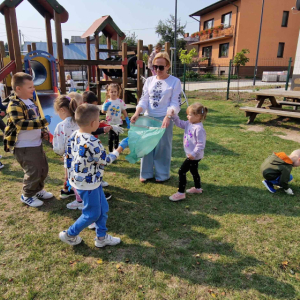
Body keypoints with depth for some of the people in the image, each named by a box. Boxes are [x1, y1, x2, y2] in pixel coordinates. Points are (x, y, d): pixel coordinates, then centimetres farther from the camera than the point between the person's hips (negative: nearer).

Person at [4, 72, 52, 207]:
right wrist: (43, 121, -34)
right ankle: (27, 196, 19)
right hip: (24, 147, -9)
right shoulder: (14, 105, -19)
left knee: (43, 168, 17)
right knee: (33, 172, -3)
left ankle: (38, 190, 38)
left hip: (36, 144, 9)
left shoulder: (31, 101, 10)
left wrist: (43, 132, 9)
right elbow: (20, 124, -31)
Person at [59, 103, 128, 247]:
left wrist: (71, 179, 16)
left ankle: (101, 237, 35)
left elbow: (67, 159, 5)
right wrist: (121, 147, -4)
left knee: (103, 208, 20)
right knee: (92, 214, 13)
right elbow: (106, 161, -15)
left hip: (78, 180, 9)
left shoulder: (74, 136, -3)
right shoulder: (92, 143, -29)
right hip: (89, 184, -9)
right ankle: (69, 235, 29)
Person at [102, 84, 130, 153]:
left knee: (116, 137, 11)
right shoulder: (107, 102, -6)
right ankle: (110, 151, 12)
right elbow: (103, 112, -11)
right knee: (110, 137, 1)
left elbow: (124, 111, 5)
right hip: (110, 123, -1)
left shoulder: (120, 101, -1)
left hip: (118, 122, 2)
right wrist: (105, 107, -32)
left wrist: (128, 121, 2)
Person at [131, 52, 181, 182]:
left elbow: (175, 104, -10)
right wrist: (137, 113, -16)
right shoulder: (149, 80, 6)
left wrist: (168, 116, -27)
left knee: (162, 146, 6)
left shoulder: (175, 81, -5)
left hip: (164, 119, -4)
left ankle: (162, 174, 23)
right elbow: (143, 100, 2)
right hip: (148, 118, 4)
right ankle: (146, 173, 25)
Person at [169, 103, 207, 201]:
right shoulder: (189, 124, 3)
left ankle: (181, 193, 1)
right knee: (193, 171, 24)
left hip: (194, 156, -10)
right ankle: (197, 188, 44)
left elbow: (200, 144, -25)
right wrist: (174, 116, 1)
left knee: (182, 171, -8)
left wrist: (193, 154, -26)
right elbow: (179, 123, 16)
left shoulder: (199, 129, -25)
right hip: (191, 154, 10)